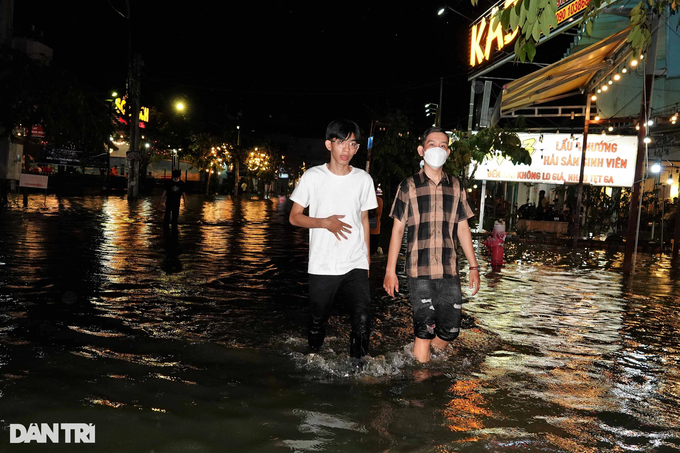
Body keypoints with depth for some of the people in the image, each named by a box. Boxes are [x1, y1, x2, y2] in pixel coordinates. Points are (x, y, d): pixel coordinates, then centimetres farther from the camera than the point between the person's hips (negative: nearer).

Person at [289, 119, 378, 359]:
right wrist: (325, 222, -17)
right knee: (317, 322, 11)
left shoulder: (364, 179, 5)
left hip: (356, 265, 2)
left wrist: (367, 256, 13)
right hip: (322, 266, -1)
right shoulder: (313, 177, -3)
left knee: (362, 320, -9)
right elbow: (294, 217, -1)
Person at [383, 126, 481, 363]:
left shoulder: (455, 186, 10)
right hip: (420, 272, -3)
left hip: (449, 271, 4)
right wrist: (390, 270, -3)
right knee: (425, 330, -4)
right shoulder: (409, 186, 1)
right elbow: (397, 229, 1)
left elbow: (463, 228, 13)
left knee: (450, 330, 7)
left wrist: (474, 266, 9)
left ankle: (428, 359, 32)